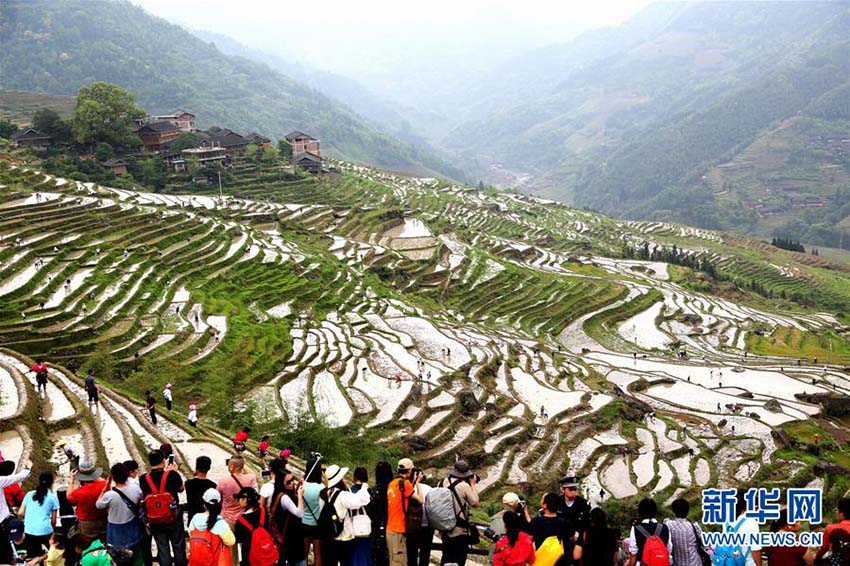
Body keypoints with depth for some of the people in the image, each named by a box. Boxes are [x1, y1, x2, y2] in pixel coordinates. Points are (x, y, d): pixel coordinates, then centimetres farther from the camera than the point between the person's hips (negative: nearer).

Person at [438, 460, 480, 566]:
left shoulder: (443, 482, -2)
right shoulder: (464, 486, -18)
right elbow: (475, 503, -10)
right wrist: (473, 485, 0)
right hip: (460, 529, -6)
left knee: (446, 557, 18)